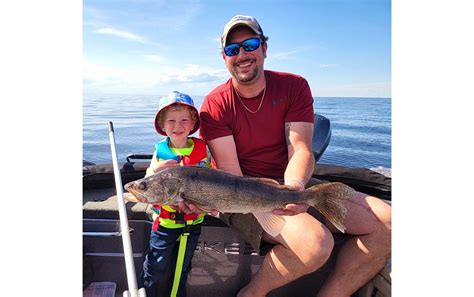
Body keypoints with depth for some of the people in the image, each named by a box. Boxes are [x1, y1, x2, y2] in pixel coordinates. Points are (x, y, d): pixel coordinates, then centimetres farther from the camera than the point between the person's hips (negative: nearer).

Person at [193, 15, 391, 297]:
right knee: (315, 242, -32)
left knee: (387, 223, -9)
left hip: (291, 184, 5)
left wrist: (294, 186, -31)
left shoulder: (294, 86, 0)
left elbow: (300, 150, -11)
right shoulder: (215, 105, -7)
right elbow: (230, 169, -13)